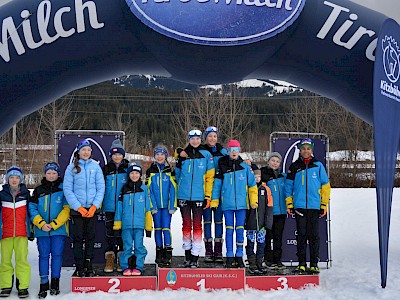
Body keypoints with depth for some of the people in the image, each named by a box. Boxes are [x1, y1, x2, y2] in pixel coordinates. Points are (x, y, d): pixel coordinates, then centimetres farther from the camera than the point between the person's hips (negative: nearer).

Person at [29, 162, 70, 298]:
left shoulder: (63, 189, 2)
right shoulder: (38, 190, 10)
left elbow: (66, 209, -5)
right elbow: (32, 209, 5)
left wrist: (54, 224, -13)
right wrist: (41, 224, -9)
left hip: (59, 229, -2)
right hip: (42, 230, 2)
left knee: (57, 255, 1)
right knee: (43, 255, 2)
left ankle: (55, 284, 11)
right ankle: (44, 284, 9)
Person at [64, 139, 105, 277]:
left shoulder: (96, 166, 4)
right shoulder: (72, 167, 0)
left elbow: (101, 187, 3)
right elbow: (67, 189, -2)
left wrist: (94, 206, -8)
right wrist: (79, 207, -9)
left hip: (92, 208, 1)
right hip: (77, 209, -1)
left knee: (90, 238, 5)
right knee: (78, 238, 1)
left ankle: (89, 267, 14)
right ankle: (79, 268, 9)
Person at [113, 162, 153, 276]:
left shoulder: (144, 189, 6)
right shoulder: (124, 189, 7)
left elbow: (148, 208, 7)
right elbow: (119, 208, 10)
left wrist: (148, 227, 4)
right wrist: (116, 225, 7)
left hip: (139, 224, -1)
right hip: (126, 224, 1)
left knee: (139, 246, 1)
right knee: (127, 246, 2)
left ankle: (138, 267, 11)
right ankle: (126, 267, 12)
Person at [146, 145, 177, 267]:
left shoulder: (170, 171, 4)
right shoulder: (150, 171, 7)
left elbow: (173, 189, 1)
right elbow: (149, 189, 3)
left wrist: (172, 206, -6)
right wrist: (152, 206, -5)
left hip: (167, 205, -2)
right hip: (156, 205, 2)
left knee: (166, 228, -7)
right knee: (157, 228, 6)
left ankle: (168, 254, -3)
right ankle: (159, 253, 14)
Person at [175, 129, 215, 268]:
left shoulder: (206, 155, 1)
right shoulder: (182, 155, 6)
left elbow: (210, 177, 0)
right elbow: (177, 175, 15)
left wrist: (208, 196, -5)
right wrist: (177, 194, 14)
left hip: (199, 196, -2)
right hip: (184, 196, 2)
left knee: (197, 225, 0)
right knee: (186, 224, 8)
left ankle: (195, 257, 4)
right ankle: (187, 255, 19)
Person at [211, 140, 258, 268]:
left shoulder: (245, 167, 3)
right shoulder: (223, 166, 4)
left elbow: (252, 185, 6)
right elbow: (217, 185, 6)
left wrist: (254, 201, 1)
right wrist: (214, 201, 2)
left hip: (241, 203, 0)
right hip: (227, 203, 0)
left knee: (240, 229, 4)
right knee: (229, 229, 3)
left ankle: (239, 256, 12)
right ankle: (229, 256, 8)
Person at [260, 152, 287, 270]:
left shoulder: (283, 176, 13)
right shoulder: (263, 175, -3)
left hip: (281, 211, 4)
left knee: (278, 236, 9)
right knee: (268, 236, 1)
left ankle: (278, 259, 15)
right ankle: (268, 260, 10)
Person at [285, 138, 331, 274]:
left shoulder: (318, 166, 6)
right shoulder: (294, 167, 8)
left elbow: (325, 185, 7)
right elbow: (288, 186, 11)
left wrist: (324, 204, 2)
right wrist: (289, 204, 4)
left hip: (315, 206, -1)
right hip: (299, 206, 1)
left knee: (314, 235, 2)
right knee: (301, 235, 3)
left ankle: (314, 264, 10)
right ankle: (301, 263, 10)